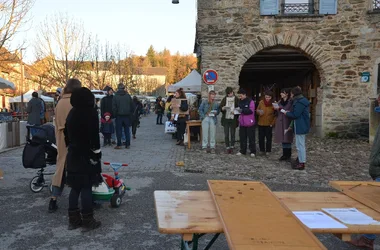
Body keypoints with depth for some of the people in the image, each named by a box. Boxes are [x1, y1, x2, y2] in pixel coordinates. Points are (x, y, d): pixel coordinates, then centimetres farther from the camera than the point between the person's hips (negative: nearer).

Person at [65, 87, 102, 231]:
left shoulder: (72, 113, 9)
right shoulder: (91, 112, -13)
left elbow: (67, 134, 14)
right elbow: (94, 136, -19)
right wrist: (96, 154, -14)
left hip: (73, 154, 7)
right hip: (86, 155, -7)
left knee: (75, 187, 12)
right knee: (86, 187, -2)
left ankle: (73, 220, 19)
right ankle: (87, 221, 5)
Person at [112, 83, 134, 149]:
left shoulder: (115, 96, -5)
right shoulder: (128, 96, 3)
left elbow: (114, 107, -6)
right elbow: (132, 106, 7)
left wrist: (114, 114, 4)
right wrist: (131, 113, 14)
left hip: (119, 116, -2)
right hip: (127, 116, 3)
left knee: (119, 130, 3)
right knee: (127, 130, 8)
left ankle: (119, 145, 2)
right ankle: (127, 144, 9)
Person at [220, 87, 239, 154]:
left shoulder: (236, 99, 1)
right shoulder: (224, 99, 7)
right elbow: (220, 108, 7)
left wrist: (235, 112, -18)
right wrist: (223, 108, -16)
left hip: (233, 119, -2)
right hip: (226, 119, 2)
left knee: (232, 134, 4)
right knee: (226, 134, 2)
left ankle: (232, 147, 16)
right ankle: (227, 148, 10)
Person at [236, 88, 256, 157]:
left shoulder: (250, 101, -7)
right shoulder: (240, 102, 14)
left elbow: (251, 111, -16)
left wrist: (242, 110, -22)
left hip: (249, 123, -6)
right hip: (242, 123, 6)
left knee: (251, 138, -1)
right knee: (242, 137, 9)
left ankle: (253, 151, 6)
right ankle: (242, 151, 19)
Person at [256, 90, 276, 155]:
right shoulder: (261, 102, 0)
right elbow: (257, 110, 12)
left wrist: (273, 123, -9)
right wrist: (259, 112, -11)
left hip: (269, 124, -2)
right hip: (261, 123, 3)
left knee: (269, 138, 5)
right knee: (261, 138, 6)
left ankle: (268, 151, 16)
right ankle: (262, 150, 18)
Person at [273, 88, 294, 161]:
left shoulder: (290, 102, -5)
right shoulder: (280, 102, 14)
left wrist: (280, 108, -16)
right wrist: (276, 109, -4)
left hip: (287, 123, -6)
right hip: (280, 122, 6)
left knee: (287, 138, -4)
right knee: (282, 138, 7)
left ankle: (288, 155, 4)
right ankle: (284, 154, 14)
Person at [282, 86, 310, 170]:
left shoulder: (299, 102, -19)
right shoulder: (302, 100, 14)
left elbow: (295, 115, -20)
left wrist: (286, 113, -6)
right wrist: (289, 112, 7)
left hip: (300, 127, -11)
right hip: (302, 126, 11)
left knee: (300, 145, -5)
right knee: (301, 144, 18)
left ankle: (301, 163, 0)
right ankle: (301, 160, 28)